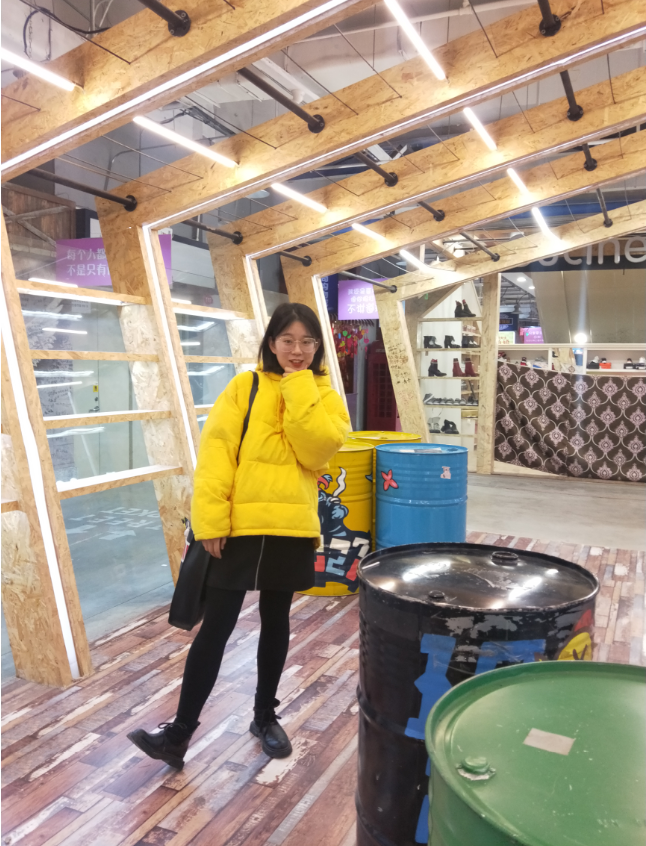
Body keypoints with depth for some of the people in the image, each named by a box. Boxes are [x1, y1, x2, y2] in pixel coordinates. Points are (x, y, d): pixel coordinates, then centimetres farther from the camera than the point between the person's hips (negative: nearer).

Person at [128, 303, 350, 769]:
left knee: (275, 621, 16)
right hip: (238, 525, -2)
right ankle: (180, 731, 15)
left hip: (291, 528, 2)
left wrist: (298, 388, -13)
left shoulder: (326, 396, 4)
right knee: (216, 626, 2)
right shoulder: (244, 386, -1)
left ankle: (265, 715, 35)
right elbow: (216, 452, -8)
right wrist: (211, 519, -15)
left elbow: (316, 451, -14)